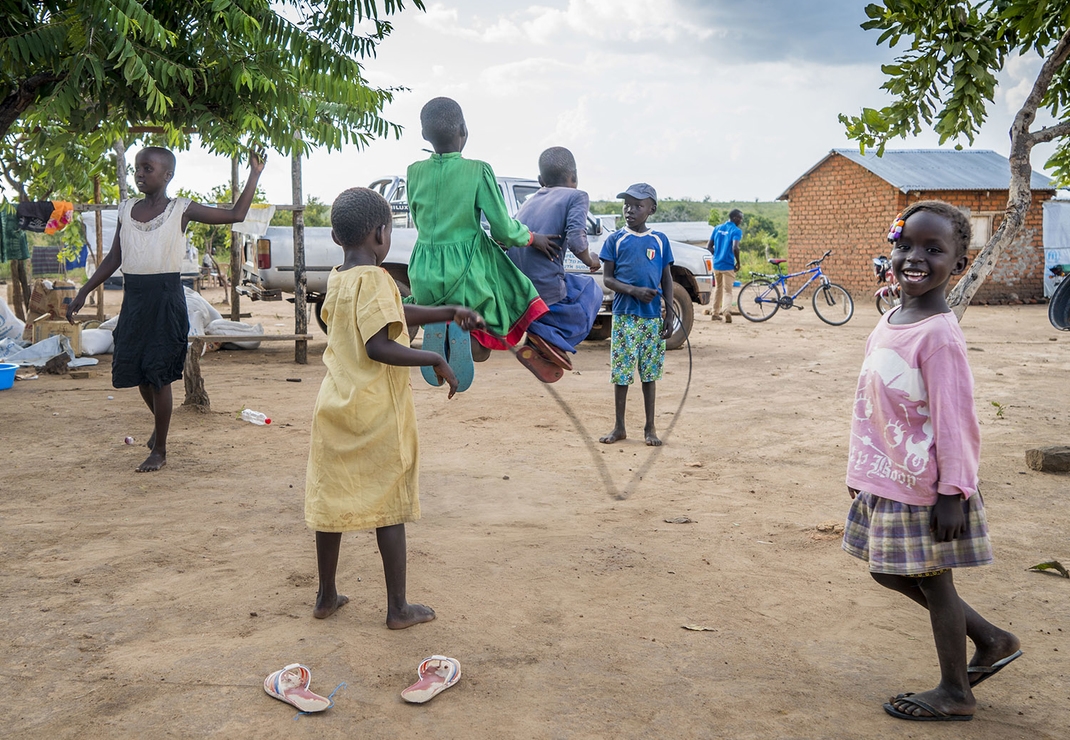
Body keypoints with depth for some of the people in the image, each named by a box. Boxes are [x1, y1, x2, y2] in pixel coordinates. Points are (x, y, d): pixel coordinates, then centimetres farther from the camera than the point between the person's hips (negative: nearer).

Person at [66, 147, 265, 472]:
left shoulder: (181, 210, -2)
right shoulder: (127, 209, 10)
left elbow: (236, 214, -1)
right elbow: (114, 258, 15)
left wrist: (254, 174, -7)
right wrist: (83, 293, 14)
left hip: (166, 296, -5)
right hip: (133, 297, 5)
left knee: (158, 373, -2)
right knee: (134, 369, 10)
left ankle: (159, 450, 11)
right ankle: (159, 421, 39)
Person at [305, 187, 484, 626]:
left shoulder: (337, 279, 9)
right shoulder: (374, 279, -16)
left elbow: (397, 314, 15)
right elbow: (378, 346, -25)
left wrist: (449, 313, 15)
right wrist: (435, 360, -16)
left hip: (335, 407, 7)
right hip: (377, 412, -7)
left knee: (330, 501, 15)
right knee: (388, 507, 4)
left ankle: (327, 597, 28)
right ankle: (398, 609, 13)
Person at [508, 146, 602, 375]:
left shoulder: (530, 200, 20)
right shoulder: (576, 196, 3)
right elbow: (576, 241, -12)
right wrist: (591, 262, 7)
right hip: (545, 290, -6)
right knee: (591, 290, 25)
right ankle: (549, 334, 0)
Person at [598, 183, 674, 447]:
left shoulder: (660, 240, 6)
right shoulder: (615, 239, 2)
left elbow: (666, 279, 9)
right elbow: (607, 278, -1)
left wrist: (669, 314, 2)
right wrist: (634, 291, -17)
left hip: (652, 316, 1)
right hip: (624, 315, -1)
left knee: (649, 373, 8)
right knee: (622, 373, 3)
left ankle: (650, 428, 18)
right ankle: (619, 427, 15)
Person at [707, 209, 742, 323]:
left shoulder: (717, 228, 10)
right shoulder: (736, 231, -9)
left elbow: (708, 247, 8)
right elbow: (735, 248, -23)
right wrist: (738, 263, -11)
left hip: (716, 264, 6)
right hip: (728, 265, -6)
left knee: (718, 288, 21)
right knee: (727, 291, -3)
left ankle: (715, 313, 27)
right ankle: (726, 312, -25)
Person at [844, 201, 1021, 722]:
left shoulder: (938, 334, -21)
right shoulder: (888, 322, 5)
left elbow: (954, 420, -20)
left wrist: (953, 493, -18)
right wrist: (861, 473, 17)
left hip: (924, 487, -9)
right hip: (886, 481, 9)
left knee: (932, 580, 6)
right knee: (890, 572, 19)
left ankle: (955, 694, 28)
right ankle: (991, 641, 36)